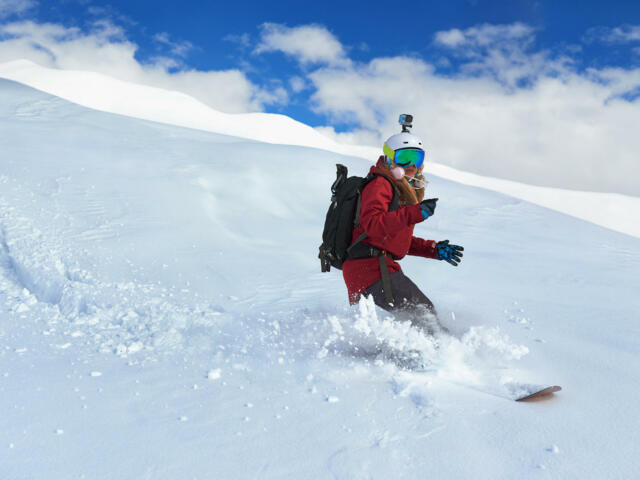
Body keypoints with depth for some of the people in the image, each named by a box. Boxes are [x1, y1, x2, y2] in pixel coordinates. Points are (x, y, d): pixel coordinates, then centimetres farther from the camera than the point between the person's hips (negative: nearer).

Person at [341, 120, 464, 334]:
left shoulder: (403, 191, 24)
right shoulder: (380, 185, -7)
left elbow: (400, 239, 29)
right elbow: (372, 223, -26)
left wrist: (435, 249, 18)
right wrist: (414, 213, -34)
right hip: (371, 267, -11)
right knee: (423, 312, -17)